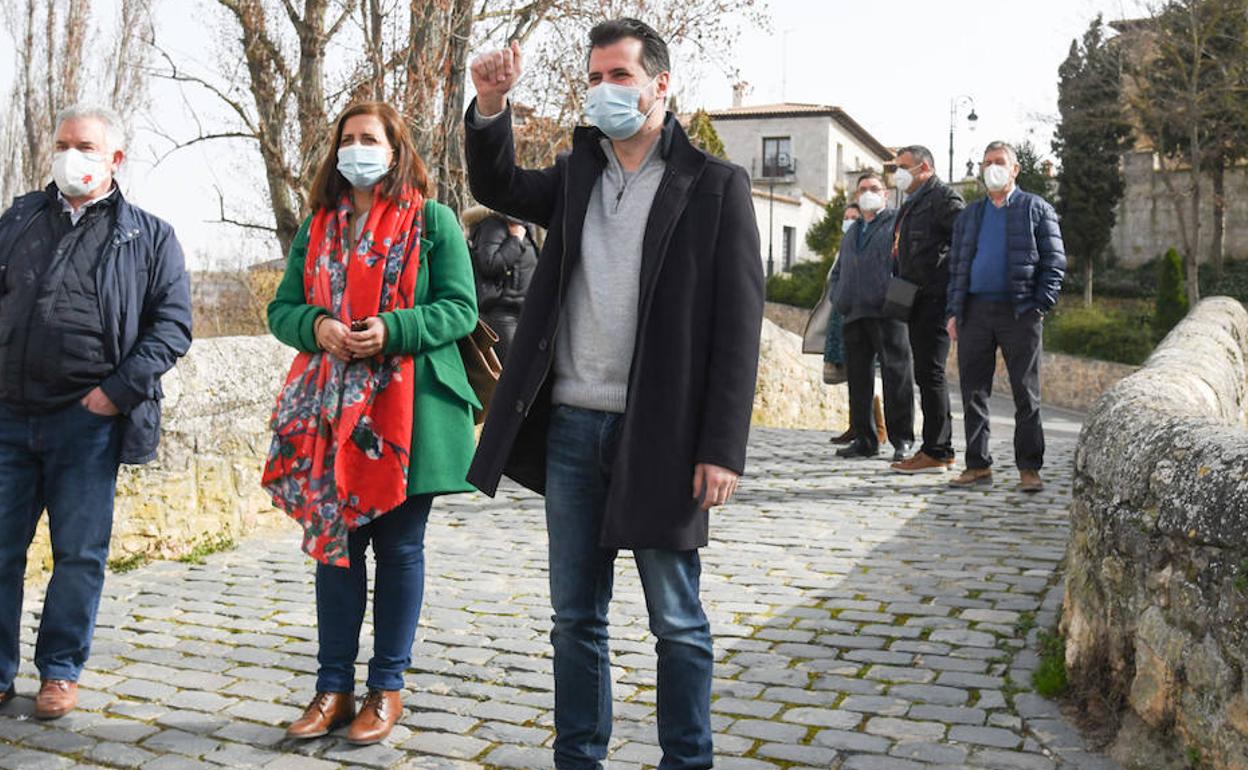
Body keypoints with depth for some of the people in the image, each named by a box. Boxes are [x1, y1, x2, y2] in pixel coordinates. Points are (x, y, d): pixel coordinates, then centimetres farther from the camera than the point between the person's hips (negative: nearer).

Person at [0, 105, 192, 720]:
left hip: (88, 421, -3)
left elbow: (172, 324, 0)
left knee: (79, 553, 4)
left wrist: (120, 389, -11)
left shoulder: (150, 236, 5)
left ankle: (60, 670, 19)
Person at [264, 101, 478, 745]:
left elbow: (460, 308, -4)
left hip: (407, 408, -3)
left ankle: (387, 687, 18)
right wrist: (316, 326, -11)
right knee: (335, 541, 7)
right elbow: (283, 307, 11)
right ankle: (333, 687, 19)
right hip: (331, 409, 4)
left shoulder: (432, 219, 1)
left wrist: (394, 329, -20)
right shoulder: (318, 225, 13)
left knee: (398, 547, 6)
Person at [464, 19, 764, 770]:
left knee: (676, 621, 6)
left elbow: (738, 325, -8)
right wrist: (492, 106, -7)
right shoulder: (577, 175, 13)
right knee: (576, 616, 13)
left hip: (660, 435, -5)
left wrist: (722, 449, -14)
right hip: (571, 427, 5)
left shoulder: (715, 183, -4)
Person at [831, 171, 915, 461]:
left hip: (886, 314, -6)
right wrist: (841, 299, 16)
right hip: (854, 316, 6)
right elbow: (838, 271, 32)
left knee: (896, 375, -7)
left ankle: (902, 440, -3)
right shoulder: (852, 233, 26)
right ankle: (864, 440, 10)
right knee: (858, 378, 5)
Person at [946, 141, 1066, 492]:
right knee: (973, 392, 3)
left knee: (1026, 393, -1)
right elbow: (956, 265, 18)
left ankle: (1029, 468, 5)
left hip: (1019, 312, -3)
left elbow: (1054, 261, 3)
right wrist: (954, 311, 7)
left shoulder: (1037, 209, 8)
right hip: (975, 311, 4)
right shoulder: (969, 215, 19)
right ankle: (978, 465, 10)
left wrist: (1040, 305, -8)